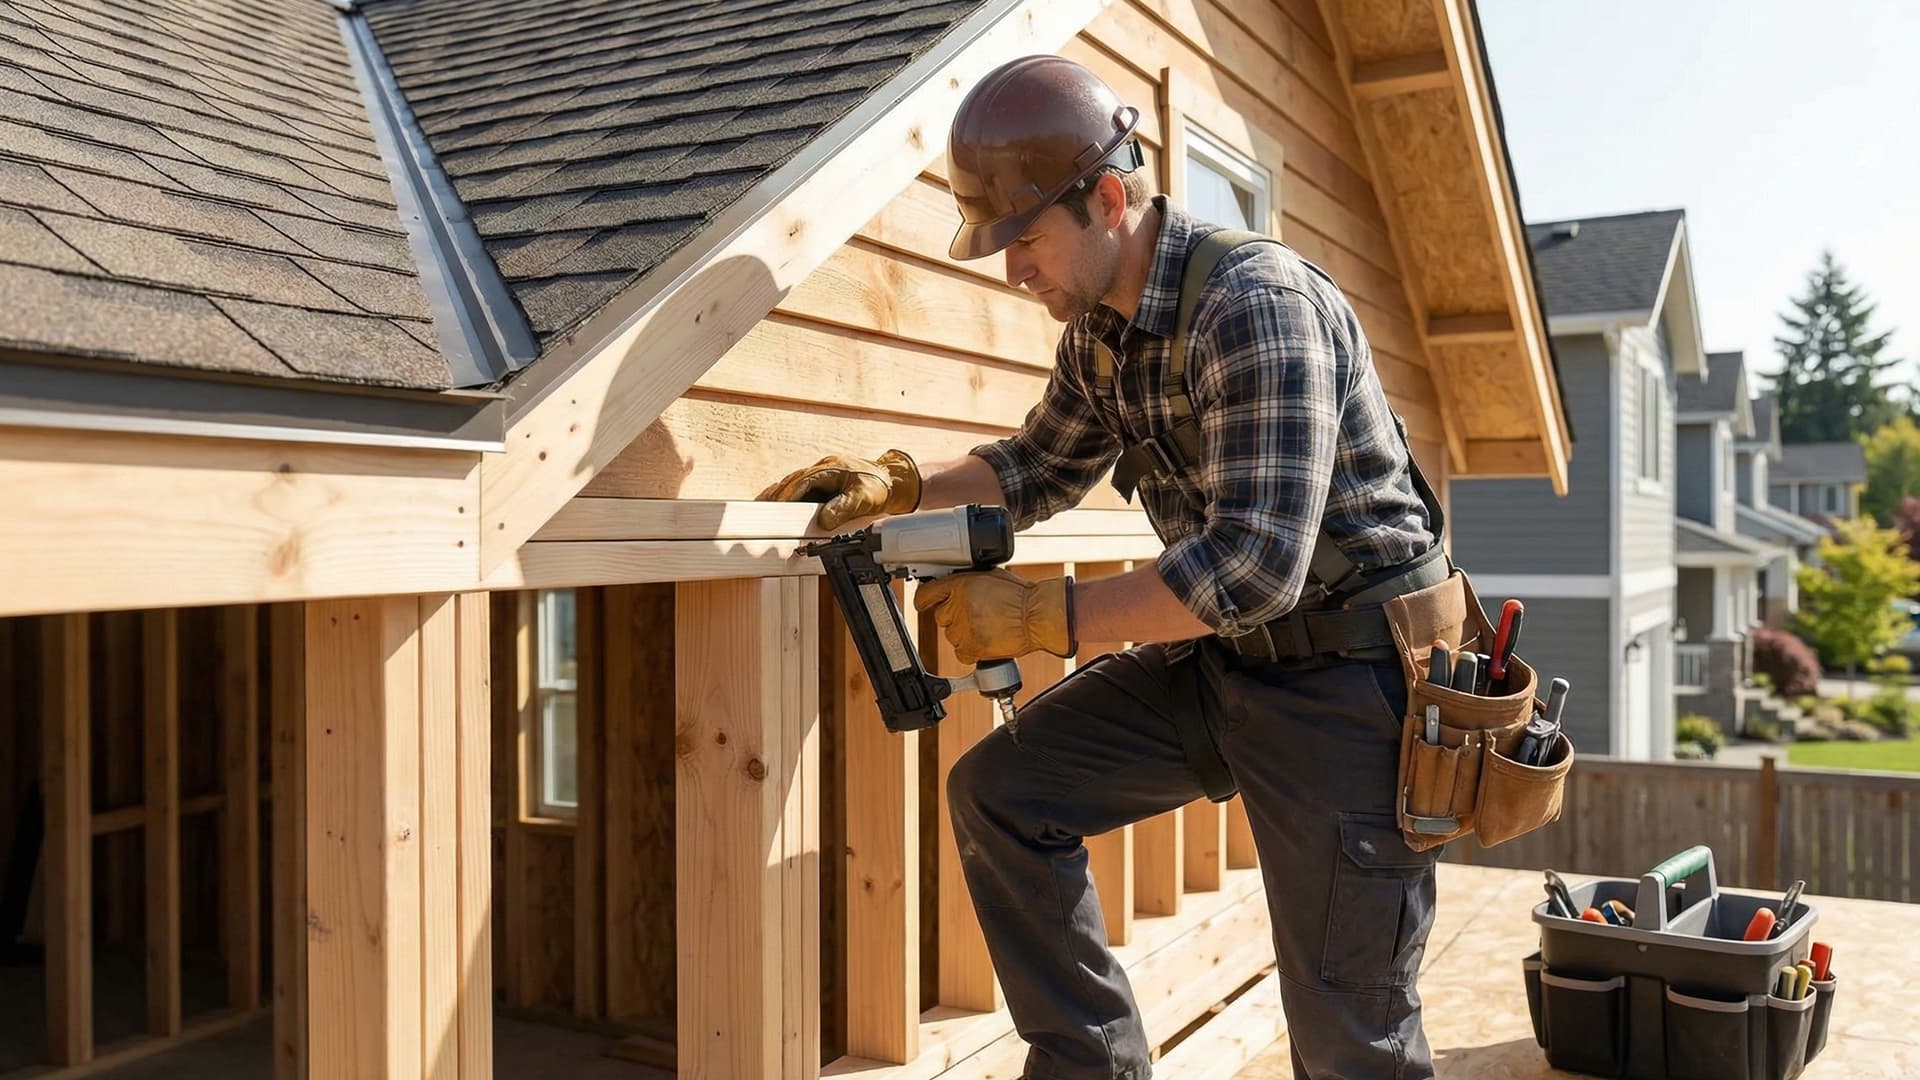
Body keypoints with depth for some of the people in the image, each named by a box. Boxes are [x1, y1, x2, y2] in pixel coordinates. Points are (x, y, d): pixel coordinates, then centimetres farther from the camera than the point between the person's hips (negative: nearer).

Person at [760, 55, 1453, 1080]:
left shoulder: (1254, 304, -25)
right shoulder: (1097, 326, 2)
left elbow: (1254, 567, -31)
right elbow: (1041, 465, 20)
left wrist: (1041, 616, -25)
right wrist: (899, 485, 3)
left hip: (1350, 669, -8)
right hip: (1217, 657, 8)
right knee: (999, 792, 2)